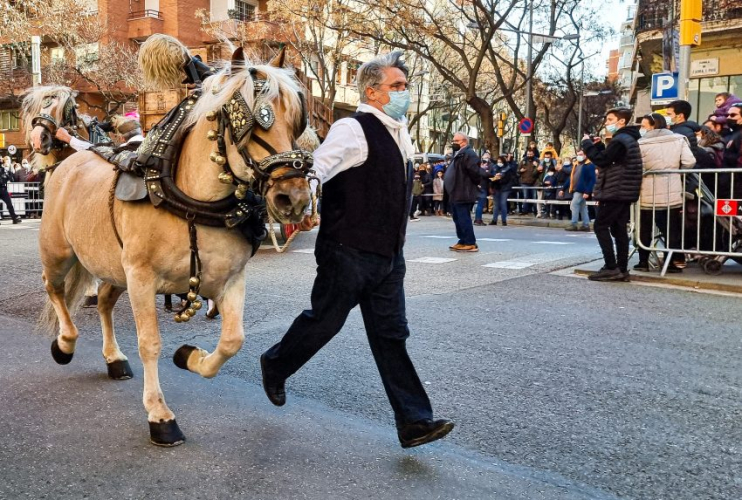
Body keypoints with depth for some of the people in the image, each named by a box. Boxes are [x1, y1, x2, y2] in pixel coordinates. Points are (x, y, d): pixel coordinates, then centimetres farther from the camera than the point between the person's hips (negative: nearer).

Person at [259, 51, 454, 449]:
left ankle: (414, 422, 10)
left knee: (391, 334, 7)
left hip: (388, 255, 8)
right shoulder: (353, 130, -15)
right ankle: (275, 365, 37)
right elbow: (317, 168, -29)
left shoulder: (398, 131, 12)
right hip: (348, 253, -7)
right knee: (324, 321, 8)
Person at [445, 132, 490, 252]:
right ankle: (463, 241, 22)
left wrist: (477, 183, -10)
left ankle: (471, 243, -5)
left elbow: (474, 172, -22)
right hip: (456, 194, 11)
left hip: (463, 194, -11)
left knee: (464, 219, -9)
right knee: (458, 219, 15)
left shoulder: (468, 154, -15)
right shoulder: (458, 154, 18)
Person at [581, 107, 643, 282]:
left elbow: (601, 160, -19)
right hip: (624, 192, 10)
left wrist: (587, 144, -8)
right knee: (618, 228, 9)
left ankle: (611, 267, -10)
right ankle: (622, 269, 9)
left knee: (600, 226, -7)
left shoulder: (619, 140, -14)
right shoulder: (628, 139, 19)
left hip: (616, 191, -10)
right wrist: (598, 145, 12)